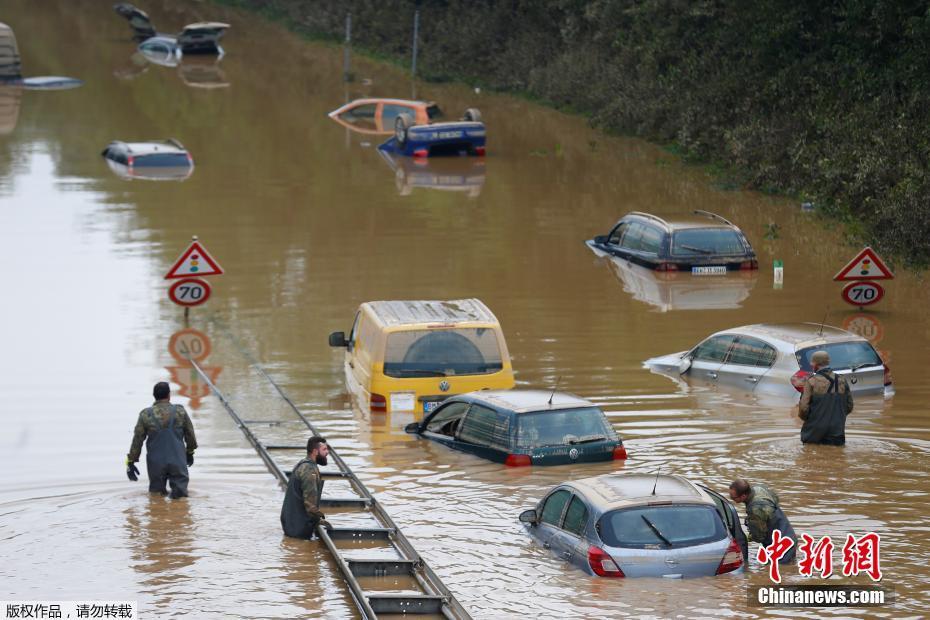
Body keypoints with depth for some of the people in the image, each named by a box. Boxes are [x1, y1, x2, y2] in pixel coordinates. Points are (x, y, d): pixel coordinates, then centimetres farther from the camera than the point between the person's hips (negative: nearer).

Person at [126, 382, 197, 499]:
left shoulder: (145, 415, -5)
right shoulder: (180, 412, -2)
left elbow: (137, 440, -2)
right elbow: (190, 435, 9)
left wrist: (131, 461, 8)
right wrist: (190, 452, 27)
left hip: (156, 463, 1)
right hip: (178, 461, -1)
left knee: (155, 490, 18)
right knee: (180, 483, 13)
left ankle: (158, 489, -11)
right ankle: (178, 488, -16)